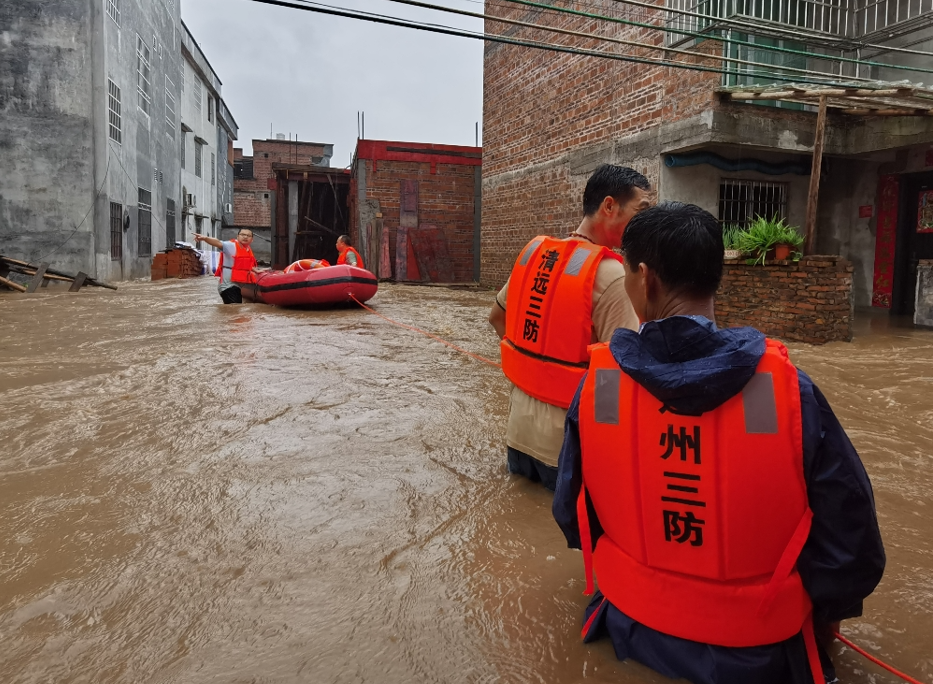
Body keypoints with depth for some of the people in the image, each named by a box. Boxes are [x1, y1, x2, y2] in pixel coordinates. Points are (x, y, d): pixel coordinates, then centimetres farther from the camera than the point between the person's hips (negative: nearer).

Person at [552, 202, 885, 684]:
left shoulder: (597, 384, -19)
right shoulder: (786, 388, -25)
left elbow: (572, 518, -6)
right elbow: (851, 547, -16)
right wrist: (822, 617, 7)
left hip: (634, 629, 2)